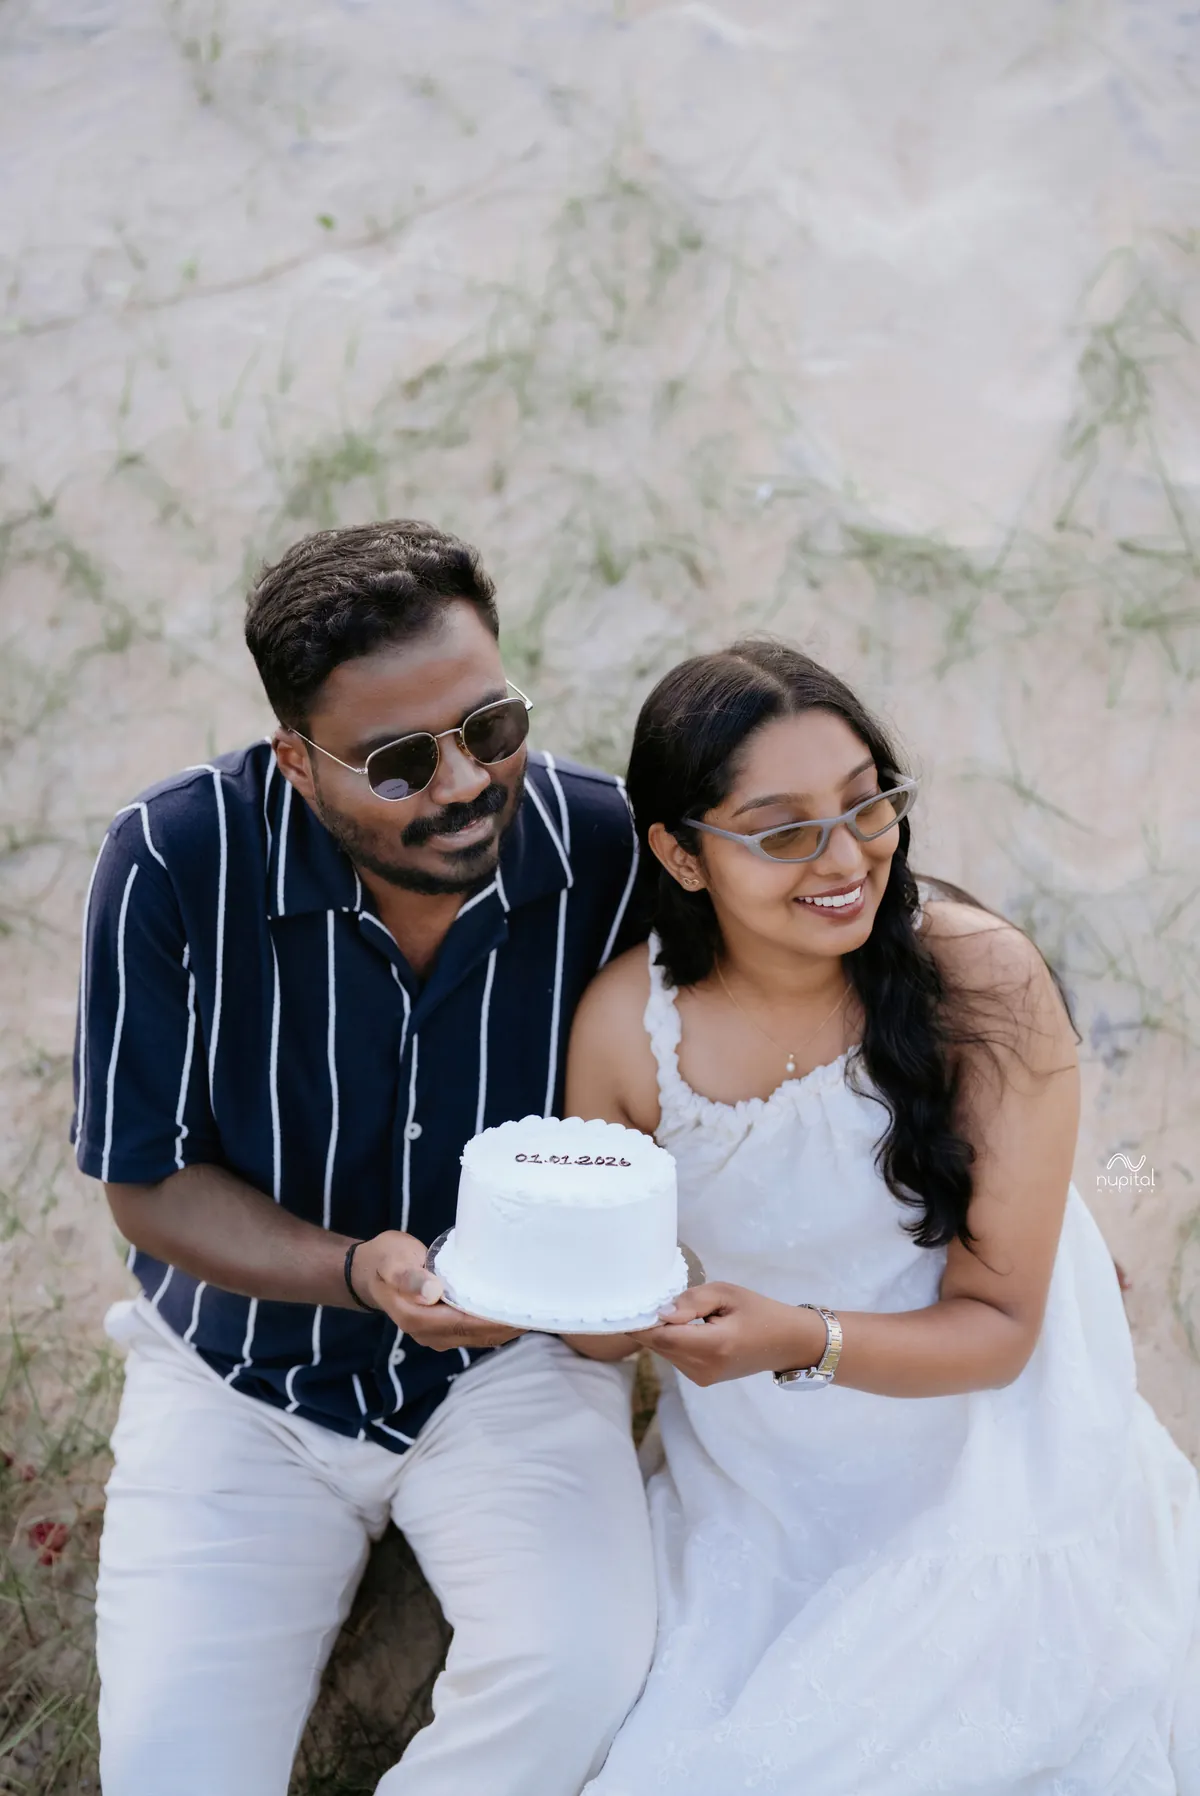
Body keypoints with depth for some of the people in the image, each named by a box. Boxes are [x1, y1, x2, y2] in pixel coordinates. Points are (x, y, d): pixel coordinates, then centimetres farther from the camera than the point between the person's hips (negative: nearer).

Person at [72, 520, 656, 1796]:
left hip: (515, 1355, 1)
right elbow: (148, 1181, -10)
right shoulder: (175, 863, -21)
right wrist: (357, 1273, -26)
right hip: (245, 1357, 0)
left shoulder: (610, 853, -19)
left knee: (582, 1673, -24)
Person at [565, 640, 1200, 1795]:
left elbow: (996, 1329, -13)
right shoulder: (627, 1024, -11)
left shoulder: (983, 982, -18)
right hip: (754, 1517, 3)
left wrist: (803, 1341, -30)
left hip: (982, 1497, -2)